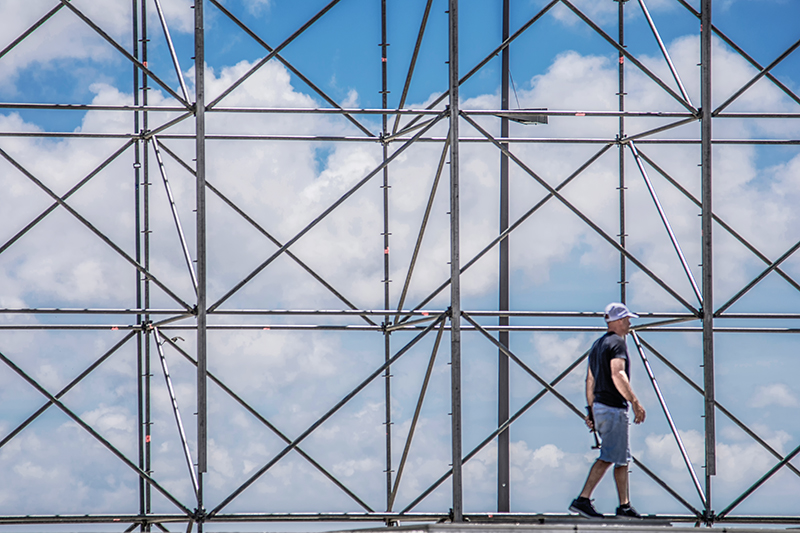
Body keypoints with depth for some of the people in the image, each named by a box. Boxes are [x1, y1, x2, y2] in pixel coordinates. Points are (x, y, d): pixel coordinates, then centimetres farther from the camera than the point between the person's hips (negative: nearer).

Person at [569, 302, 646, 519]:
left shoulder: (597, 344, 17)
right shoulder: (617, 342, -11)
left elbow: (590, 380, 19)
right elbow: (617, 375, -24)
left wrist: (591, 411, 22)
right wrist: (635, 402, -24)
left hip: (599, 406, 10)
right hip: (614, 408, -10)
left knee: (623, 458, 13)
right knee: (609, 457, -8)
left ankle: (624, 505, 15)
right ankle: (583, 500, -12)